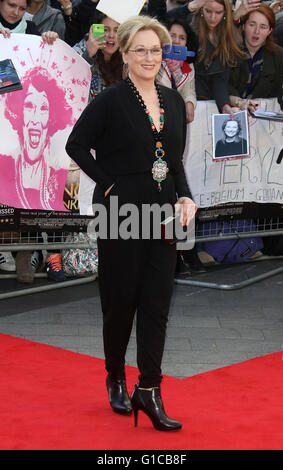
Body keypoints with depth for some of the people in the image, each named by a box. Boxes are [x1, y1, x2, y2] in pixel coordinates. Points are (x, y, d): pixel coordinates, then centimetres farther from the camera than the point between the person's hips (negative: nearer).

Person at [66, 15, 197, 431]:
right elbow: (77, 145, -5)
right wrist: (109, 185, -10)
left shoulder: (173, 100, 9)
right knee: (121, 300, 6)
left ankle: (148, 391, 4)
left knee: (157, 303, 1)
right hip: (120, 213, -5)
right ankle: (116, 380, 26)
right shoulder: (110, 100, -7)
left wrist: (185, 198, 1)